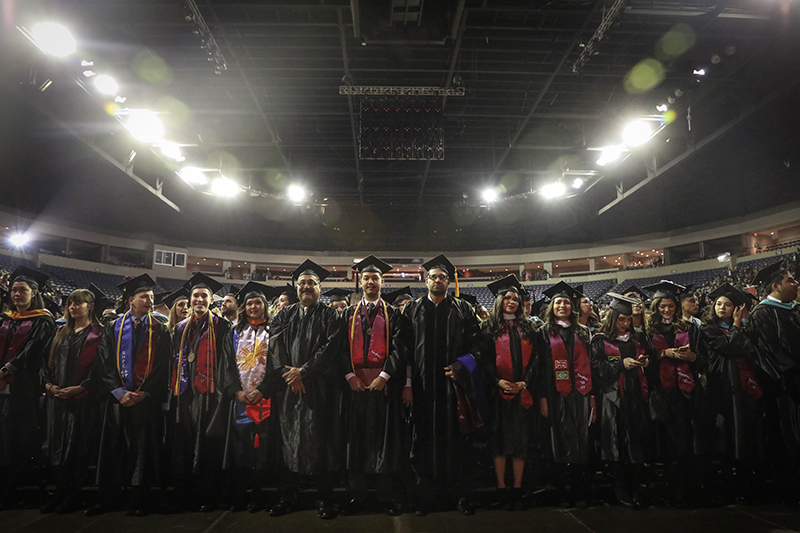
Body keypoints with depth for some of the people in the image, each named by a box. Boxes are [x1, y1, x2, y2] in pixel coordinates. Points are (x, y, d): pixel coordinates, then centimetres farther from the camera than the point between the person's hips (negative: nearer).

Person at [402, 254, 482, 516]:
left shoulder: (463, 310, 9)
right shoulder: (412, 310, 9)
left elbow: (475, 343, 4)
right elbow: (404, 347, 4)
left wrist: (461, 365, -12)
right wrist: (407, 382, -5)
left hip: (453, 383, 0)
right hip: (422, 385, 0)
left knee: (456, 437, 4)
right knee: (424, 438, 5)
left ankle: (462, 494, 16)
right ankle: (424, 495, 16)